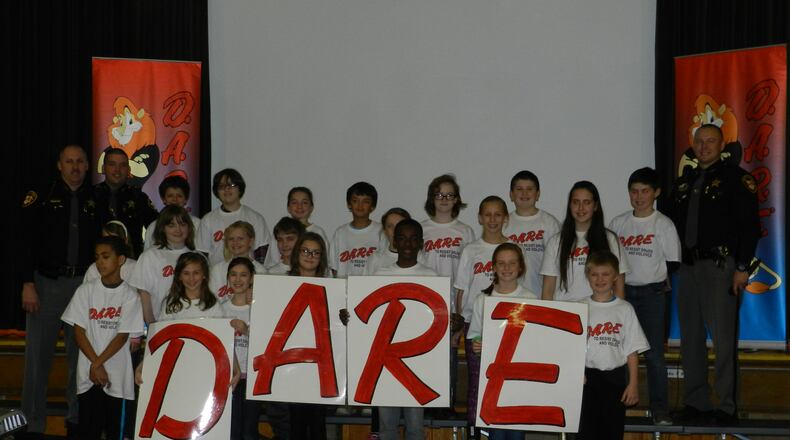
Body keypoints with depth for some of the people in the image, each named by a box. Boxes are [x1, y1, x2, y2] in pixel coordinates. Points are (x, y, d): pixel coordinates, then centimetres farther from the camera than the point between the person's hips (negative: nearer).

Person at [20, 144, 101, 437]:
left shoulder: (95, 200, 8)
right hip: (46, 283, -2)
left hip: (84, 283, 2)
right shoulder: (41, 197, 0)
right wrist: (28, 284, -10)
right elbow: (27, 242, -3)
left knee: (80, 353, 6)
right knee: (38, 354, 0)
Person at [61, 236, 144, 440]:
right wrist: (95, 365, -9)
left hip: (117, 376, -1)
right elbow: (79, 331, 0)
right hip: (88, 375, 2)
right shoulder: (86, 291, 3)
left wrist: (98, 364, -10)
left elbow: (123, 336, -5)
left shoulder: (130, 295, -3)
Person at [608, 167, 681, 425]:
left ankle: (659, 408, 3)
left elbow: (673, 264, -3)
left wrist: (651, 275, -9)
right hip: (622, 292, 3)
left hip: (652, 294, -3)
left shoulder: (663, 224, -2)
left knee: (654, 353, -3)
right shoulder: (618, 223, 7)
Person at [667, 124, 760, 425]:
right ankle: (696, 402, 17)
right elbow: (672, 225, 18)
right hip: (687, 266, 6)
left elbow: (750, 225, -8)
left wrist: (743, 267, -13)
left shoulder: (735, 178, -2)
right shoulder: (683, 182, 16)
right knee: (690, 338, 8)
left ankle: (727, 406, 2)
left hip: (720, 265, -6)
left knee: (723, 338, -6)